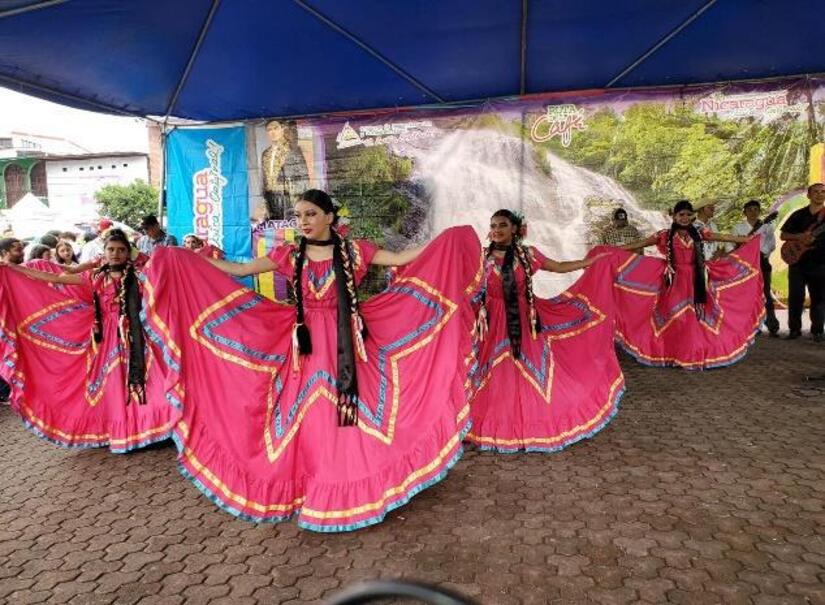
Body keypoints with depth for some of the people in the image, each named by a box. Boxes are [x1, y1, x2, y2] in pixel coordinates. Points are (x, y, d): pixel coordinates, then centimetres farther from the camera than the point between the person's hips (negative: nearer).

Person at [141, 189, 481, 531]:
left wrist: (447, 241, -4)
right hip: (307, 346, 2)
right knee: (309, 418, 5)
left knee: (347, 415, 2)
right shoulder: (290, 256, 5)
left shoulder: (353, 251, 1)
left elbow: (402, 260, 2)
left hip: (344, 346, -1)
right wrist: (185, 259, 3)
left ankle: (351, 492, 19)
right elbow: (239, 270, 7)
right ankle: (312, 492, 21)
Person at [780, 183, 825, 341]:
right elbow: (783, 235, 5)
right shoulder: (798, 215, 8)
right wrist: (799, 237, -13)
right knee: (795, 297, 0)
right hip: (797, 261, 1)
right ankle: (794, 329, 10)